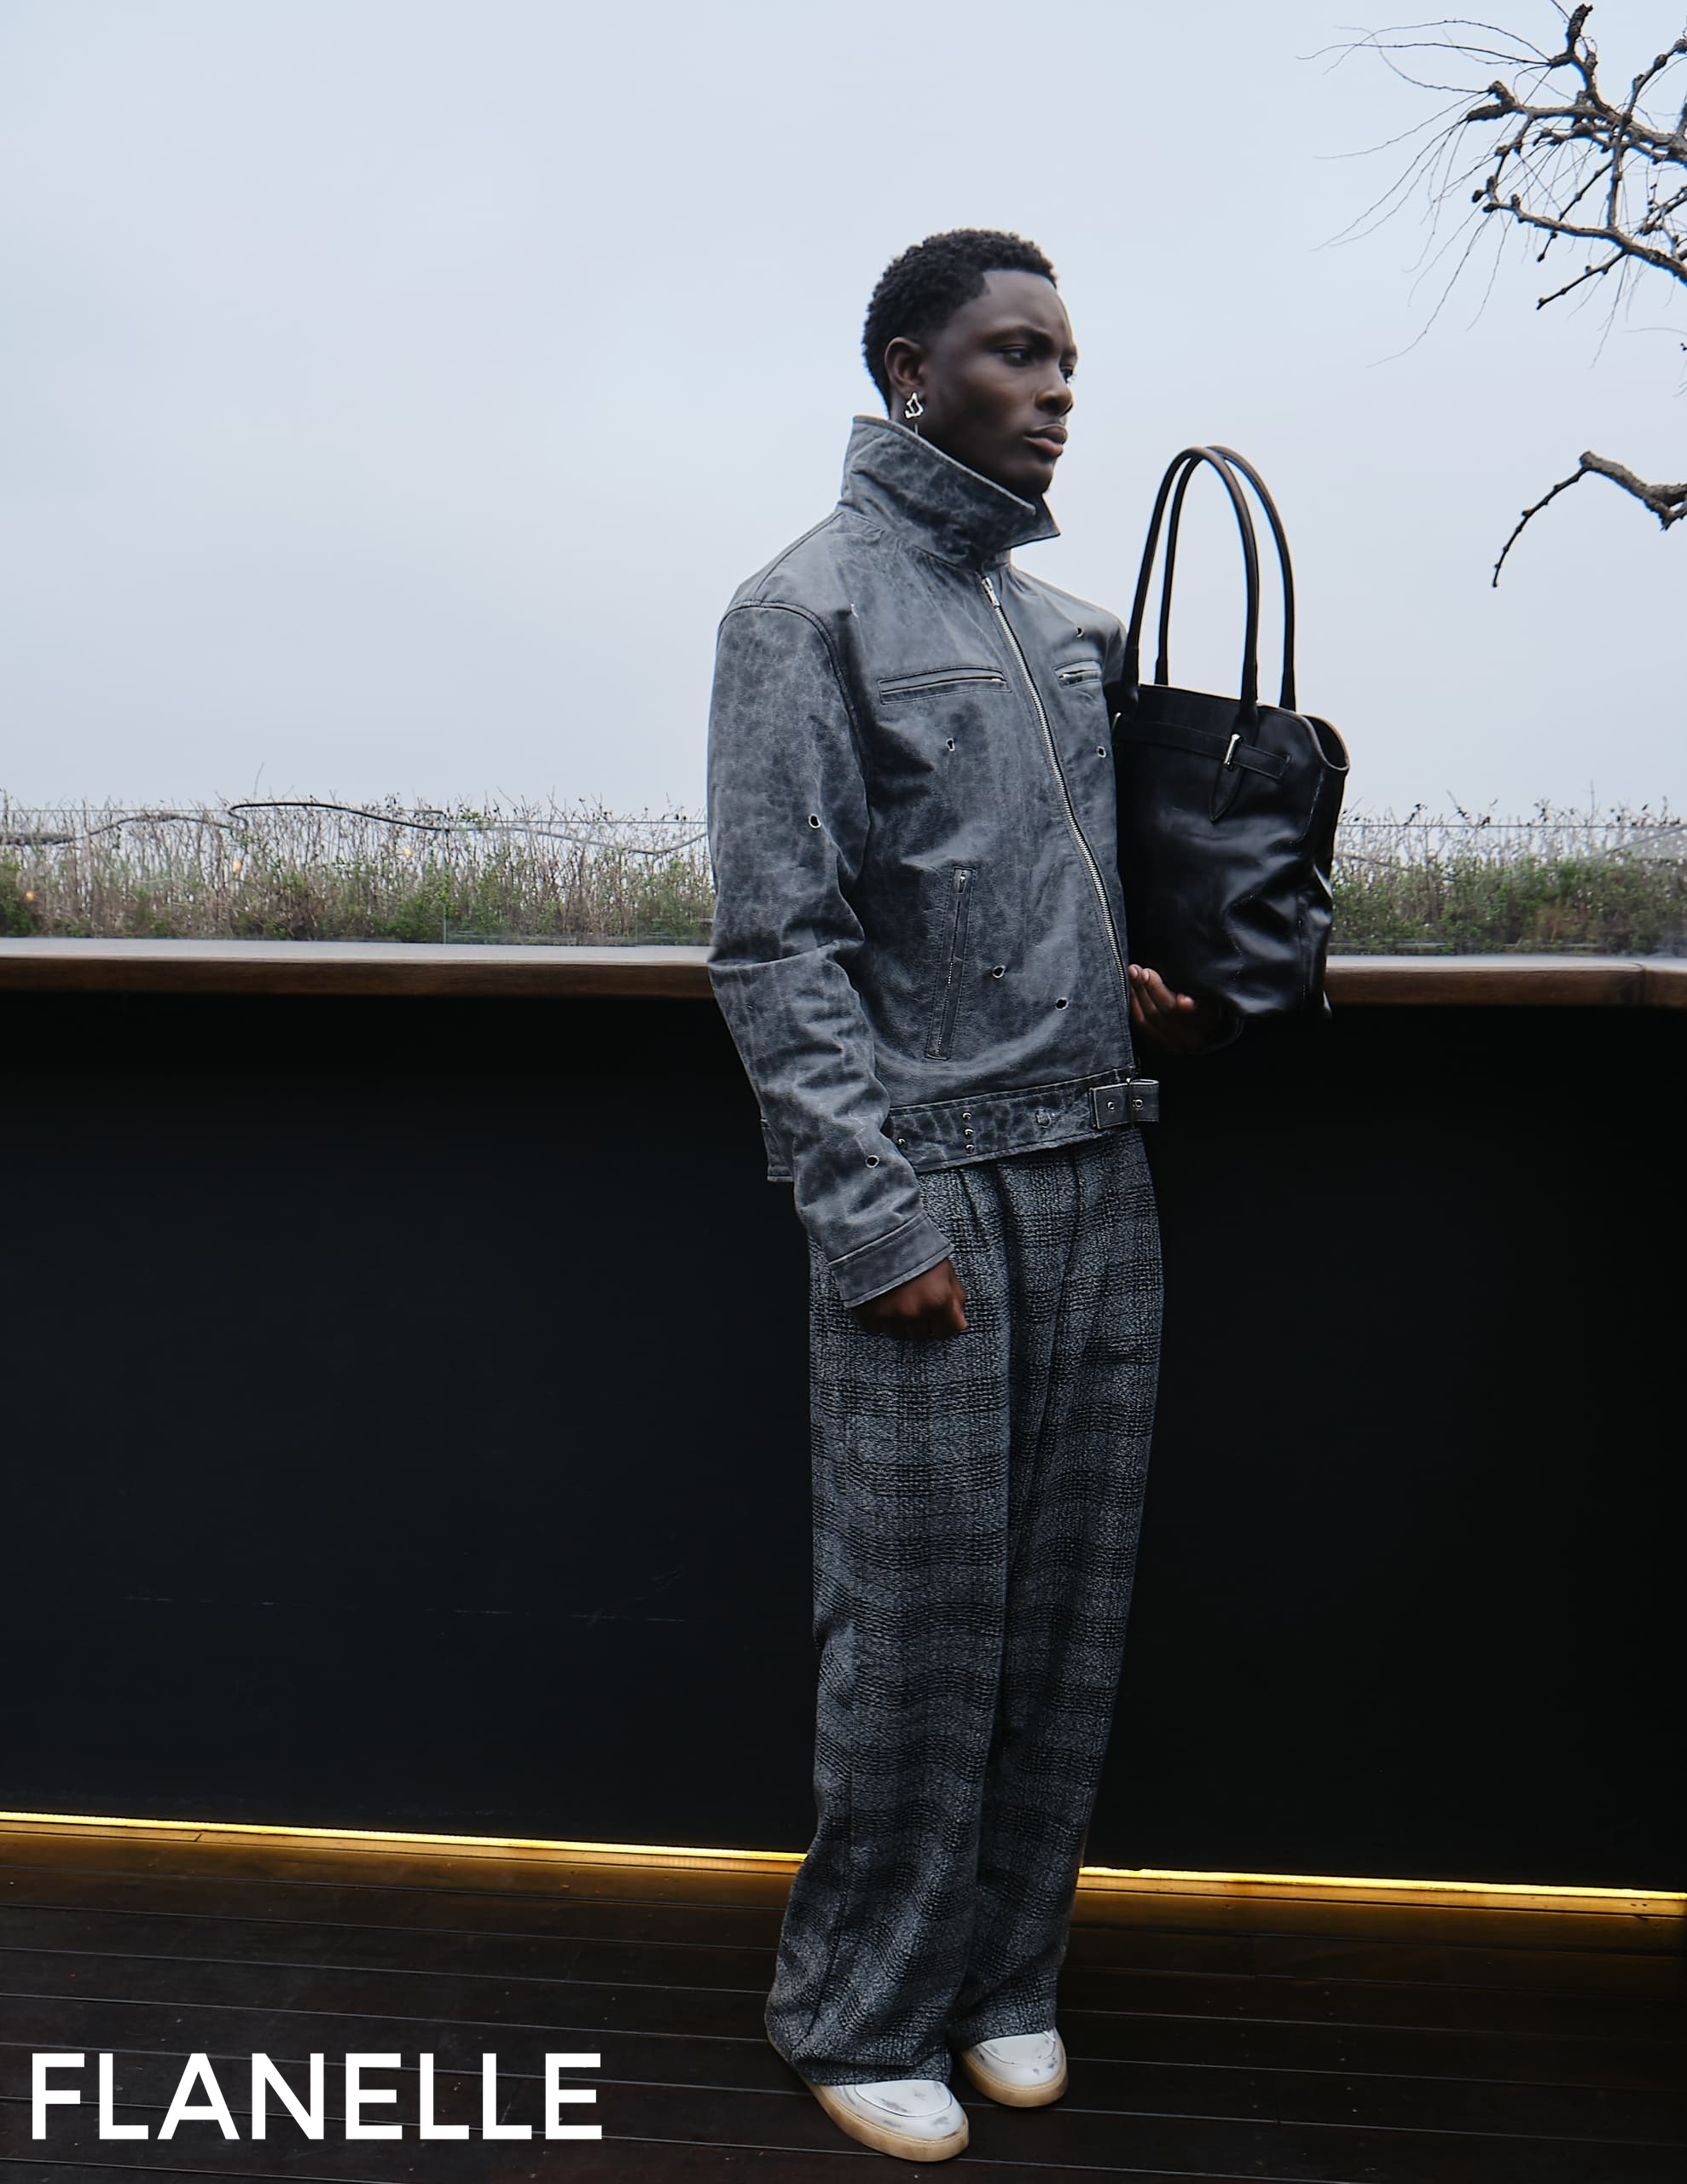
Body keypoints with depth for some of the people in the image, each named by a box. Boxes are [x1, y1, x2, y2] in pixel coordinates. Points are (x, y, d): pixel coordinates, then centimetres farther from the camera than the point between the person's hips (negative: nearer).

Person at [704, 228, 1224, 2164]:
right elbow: (777, 946, -11)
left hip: (1096, 1172, 7)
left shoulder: (1071, 627, 17)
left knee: (1066, 1615, 11)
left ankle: (1006, 1972, 28)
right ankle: (857, 2010, 20)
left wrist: (1118, 983, 4)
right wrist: (875, 1212, -16)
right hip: (929, 1187, -7)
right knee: (917, 1627, 0)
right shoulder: (811, 606, -4)